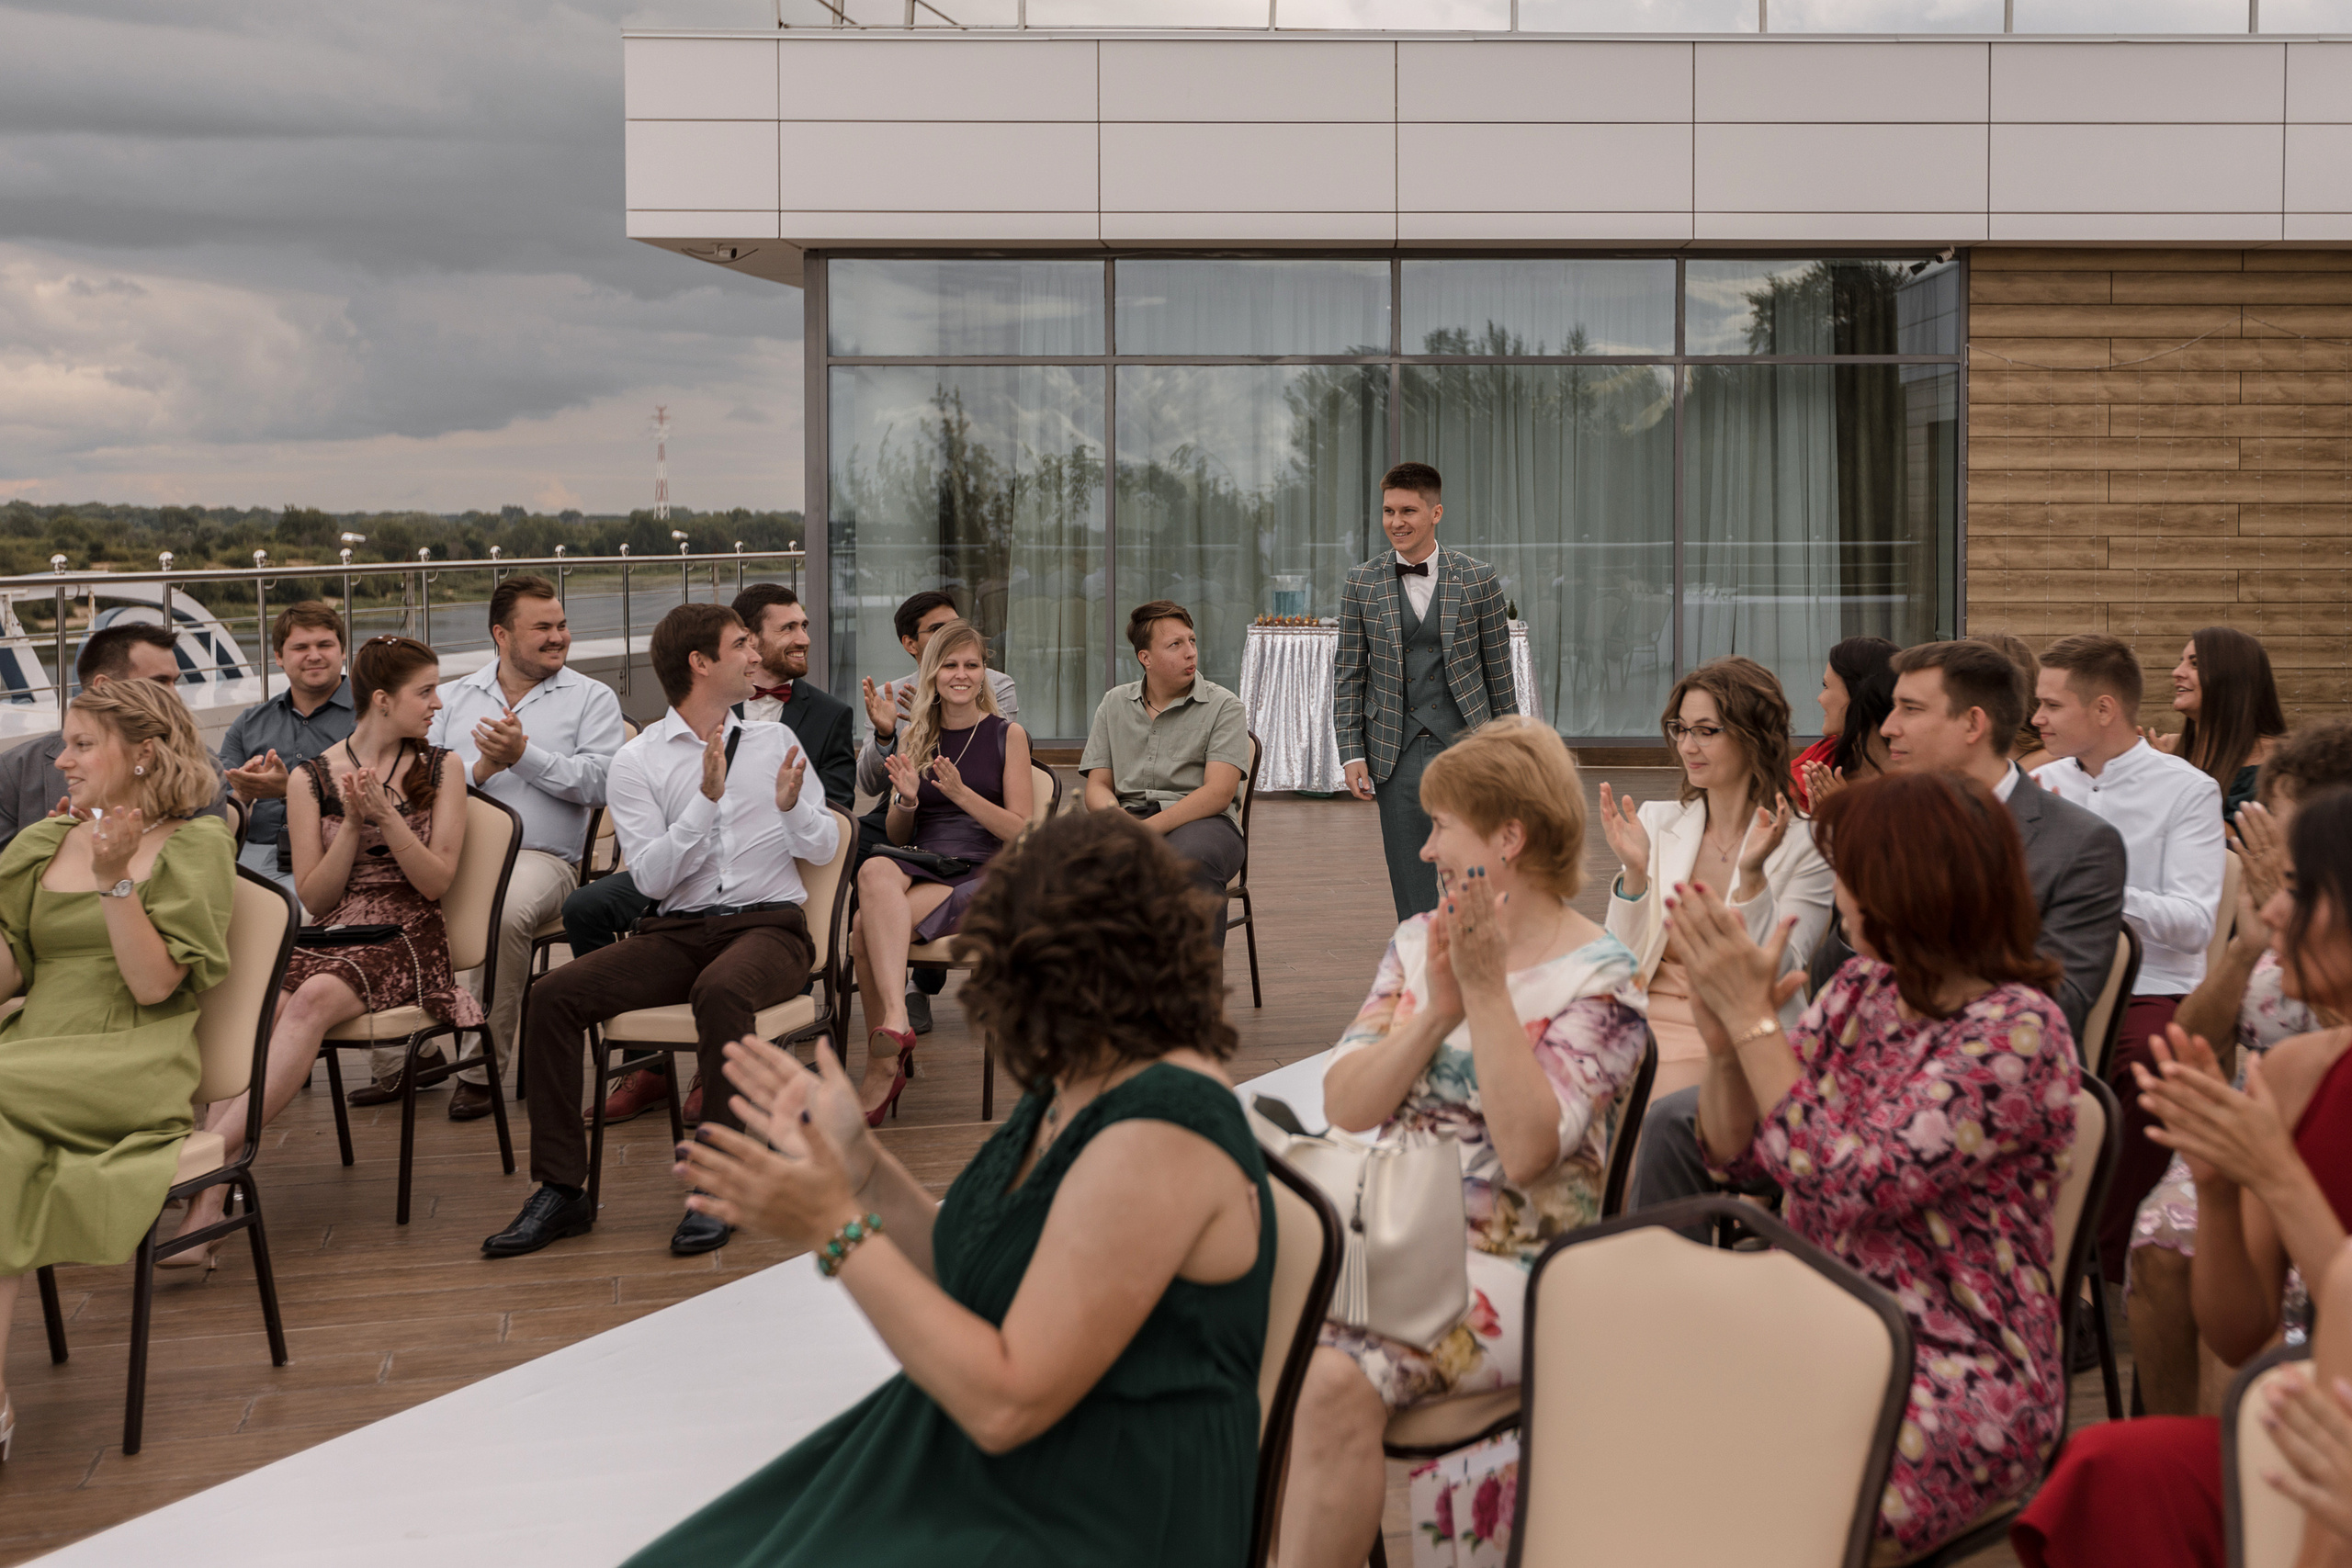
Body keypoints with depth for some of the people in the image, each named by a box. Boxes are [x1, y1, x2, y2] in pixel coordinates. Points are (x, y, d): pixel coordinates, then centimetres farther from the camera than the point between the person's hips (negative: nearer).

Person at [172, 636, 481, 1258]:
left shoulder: (440, 770, 10)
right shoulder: (311, 779, 9)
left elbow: (436, 881, 1)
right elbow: (314, 897, 5)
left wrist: (384, 814, -11)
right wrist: (353, 822, -8)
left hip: (405, 941, -1)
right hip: (329, 938, 2)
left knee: (313, 999, -35)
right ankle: (208, 1202, -41)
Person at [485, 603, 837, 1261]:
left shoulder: (774, 739, 13)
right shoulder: (635, 762, 6)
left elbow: (823, 849, 8)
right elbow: (651, 878, -5)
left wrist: (794, 806, -13)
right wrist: (708, 798, -15)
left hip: (768, 926, -1)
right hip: (677, 933, 1)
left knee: (721, 990, -37)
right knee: (553, 993, -20)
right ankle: (561, 1189, -14)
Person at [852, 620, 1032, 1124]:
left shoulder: (1008, 735, 7)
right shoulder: (915, 737, 18)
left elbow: (1022, 832, 0)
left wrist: (960, 792, -13)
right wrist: (907, 800, -3)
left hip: (980, 875, -3)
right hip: (917, 868, 3)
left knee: (868, 933, -31)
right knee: (876, 871, -36)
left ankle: (881, 1063, -25)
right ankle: (895, 1022, -44)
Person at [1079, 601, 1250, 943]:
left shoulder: (1223, 706, 5)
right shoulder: (1114, 704, 18)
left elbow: (1219, 792, -8)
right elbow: (1097, 785, 15)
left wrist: (1150, 828, -20)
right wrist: (1114, 816, -12)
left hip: (1201, 822, -2)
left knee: (1190, 858, -40)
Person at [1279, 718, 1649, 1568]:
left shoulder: (1599, 978, -6)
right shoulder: (1419, 941, 12)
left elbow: (1527, 1150, -19)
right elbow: (1343, 1107, 3)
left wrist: (1486, 989, -19)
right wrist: (1437, 1011, -10)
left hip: (1503, 1265, -6)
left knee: (1334, 1381, -31)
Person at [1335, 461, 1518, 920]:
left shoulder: (1478, 580, 1)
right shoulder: (1362, 584, 3)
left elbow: (1499, 670, 5)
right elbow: (1348, 674, 6)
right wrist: (1351, 753, -1)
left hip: (1466, 742, -1)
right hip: (1398, 752, 1)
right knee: (1414, 897, 1)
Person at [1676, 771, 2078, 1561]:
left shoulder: (2016, 1030, -14)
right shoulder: (1865, 988, 8)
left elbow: (1845, 1183, -22)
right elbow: (1736, 1154, 10)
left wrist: (1753, 1018, -18)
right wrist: (1723, 1036, -8)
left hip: (1955, 1370, -7)